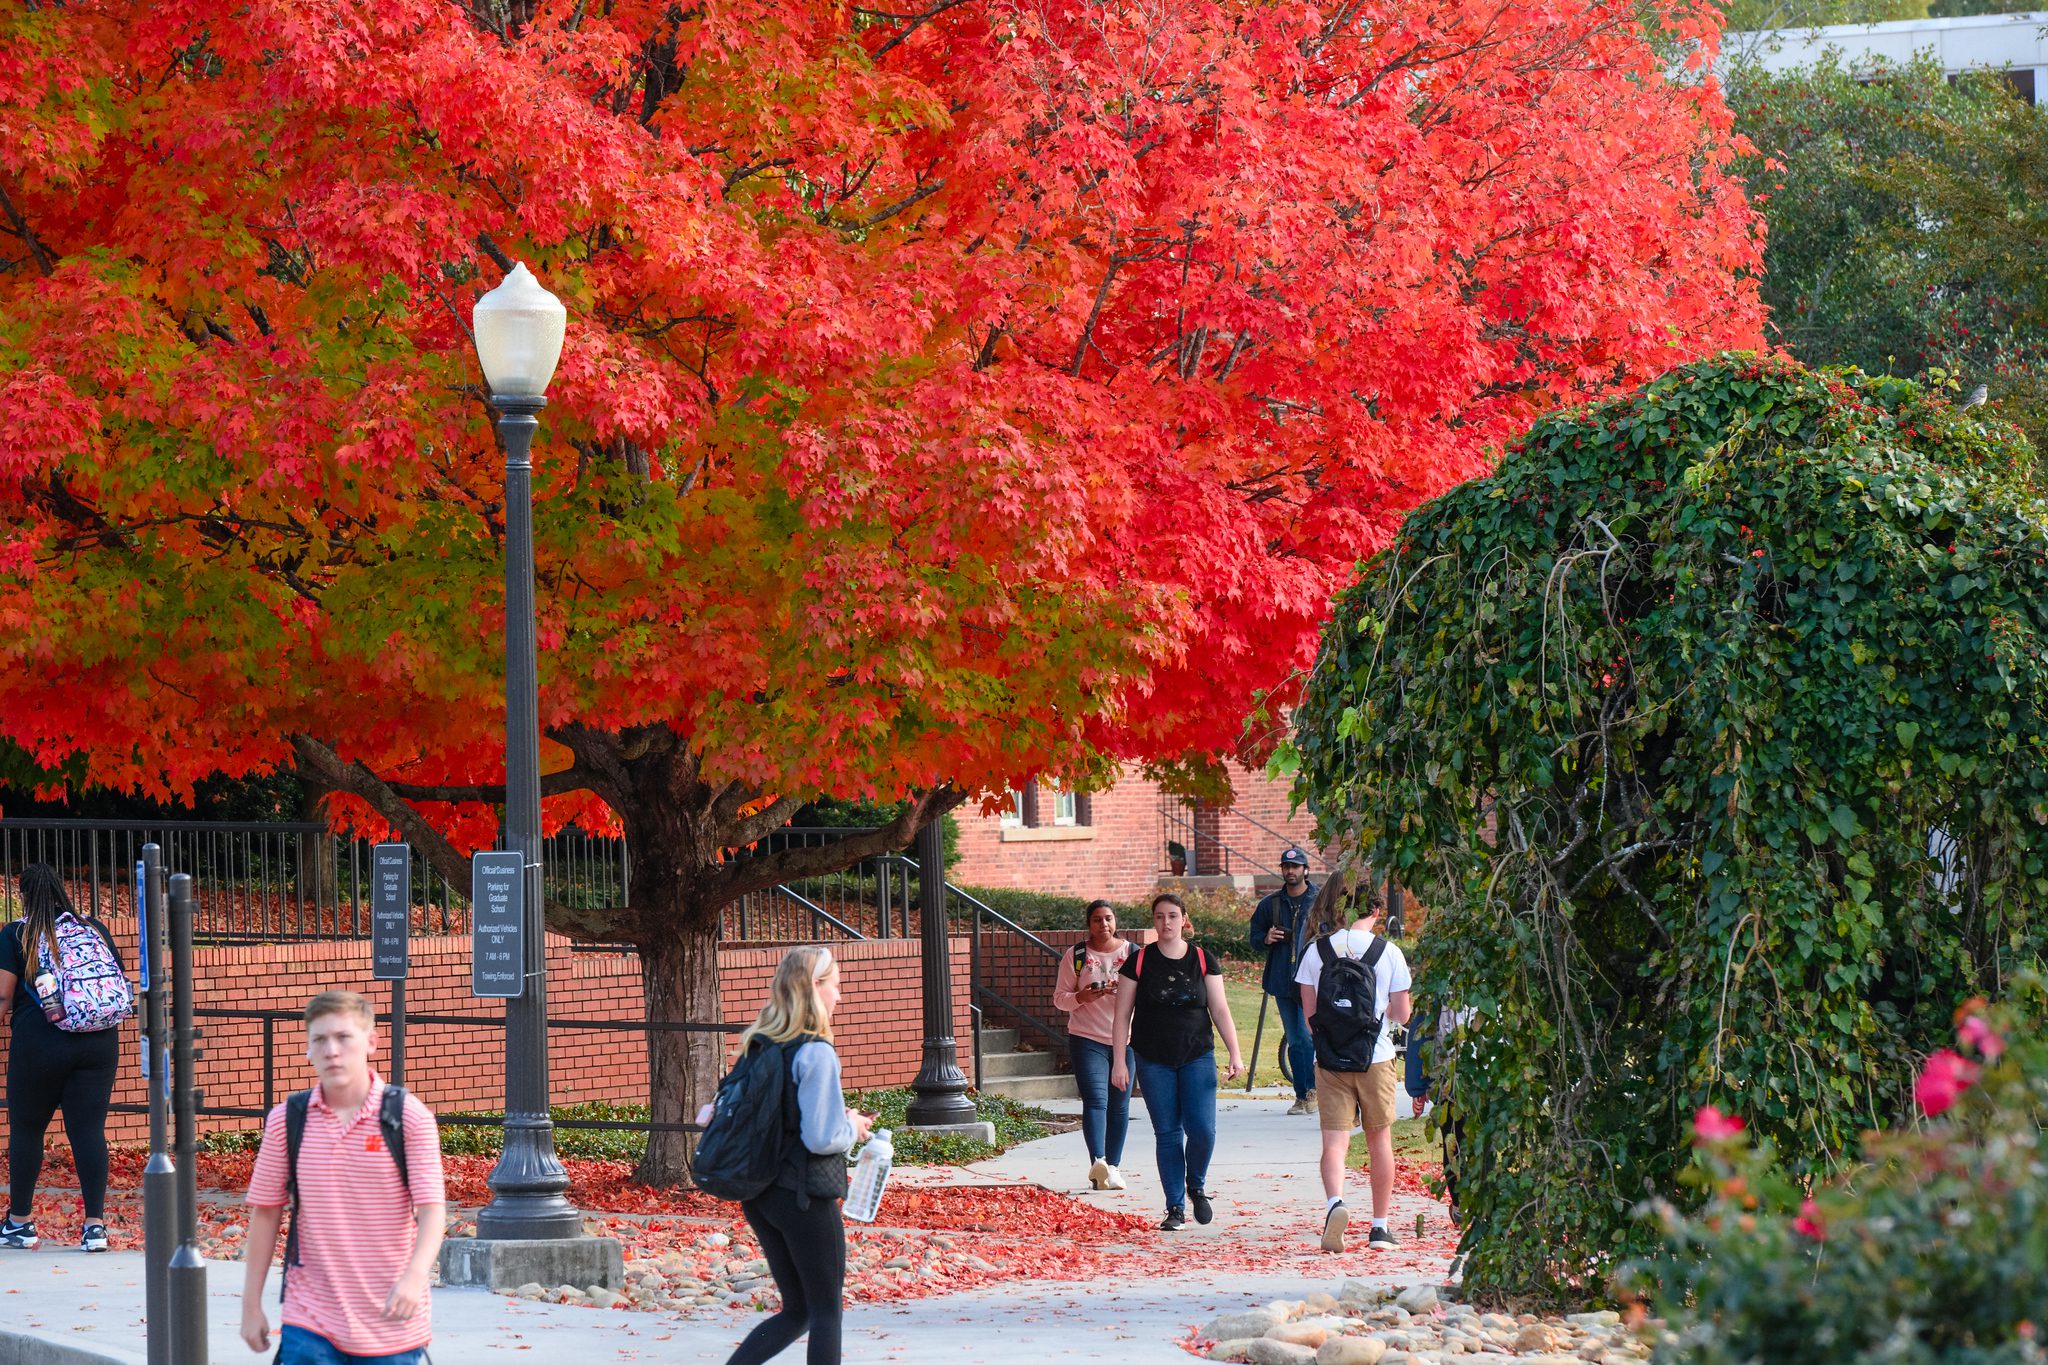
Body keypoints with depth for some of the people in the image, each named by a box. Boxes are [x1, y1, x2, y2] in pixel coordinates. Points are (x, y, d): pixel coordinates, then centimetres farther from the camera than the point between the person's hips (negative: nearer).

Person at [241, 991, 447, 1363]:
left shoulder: (409, 1117, -6)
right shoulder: (286, 1120, 2)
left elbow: (432, 1208, -13)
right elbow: (265, 1212, 9)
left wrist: (415, 1276, -31)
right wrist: (251, 1305, 8)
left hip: (392, 1323, -1)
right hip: (310, 1323, 1)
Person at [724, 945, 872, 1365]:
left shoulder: (761, 1045, 7)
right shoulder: (816, 1054, -17)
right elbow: (821, 1139, -22)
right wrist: (852, 1129, -1)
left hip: (759, 1195, 8)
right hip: (807, 1199, -7)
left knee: (796, 1311, 16)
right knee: (826, 1311, 5)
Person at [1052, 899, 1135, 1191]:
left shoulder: (1133, 953, 6)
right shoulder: (1076, 956, 3)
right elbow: (1059, 997, 4)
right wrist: (1082, 997, -17)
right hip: (1087, 1038, -2)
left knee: (1119, 1105, 6)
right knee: (1095, 1099, -16)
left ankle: (1113, 1166, 15)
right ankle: (1098, 1163, -30)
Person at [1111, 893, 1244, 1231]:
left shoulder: (1203, 961, 4)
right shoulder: (1139, 962, 1)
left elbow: (1220, 1010, 5)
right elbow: (1122, 1014, 2)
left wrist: (1235, 1054, -3)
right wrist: (1119, 1061, -3)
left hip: (1197, 1057, 0)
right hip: (1154, 1061, 0)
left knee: (1202, 1129, -12)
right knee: (1167, 1134, -1)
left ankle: (1196, 1187, 16)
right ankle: (1175, 1208, 7)